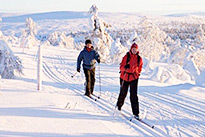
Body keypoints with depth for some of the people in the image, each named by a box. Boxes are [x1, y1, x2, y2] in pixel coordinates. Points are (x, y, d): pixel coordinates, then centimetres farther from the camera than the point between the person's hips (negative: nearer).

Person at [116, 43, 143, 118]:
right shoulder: (126, 57, -7)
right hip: (125, 78, 0)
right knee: (123, 93, 15)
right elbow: (121, 67, -11)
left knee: (133, 95, -8)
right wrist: (125, 67, -31)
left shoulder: (139, 58, 0)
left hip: (134, 78, 0)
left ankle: (136, 113, -7)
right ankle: (119, 105, 44)